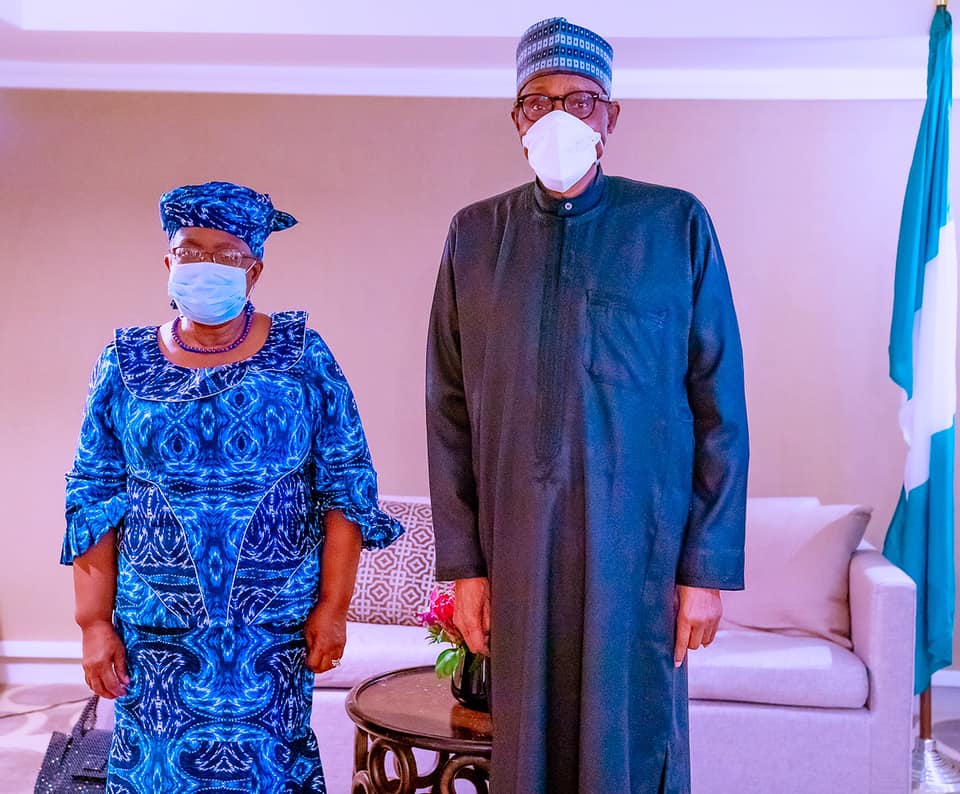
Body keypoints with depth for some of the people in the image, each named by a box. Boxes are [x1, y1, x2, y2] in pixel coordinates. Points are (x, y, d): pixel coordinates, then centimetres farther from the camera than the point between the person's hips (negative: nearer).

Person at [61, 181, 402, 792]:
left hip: (278, 623, -1)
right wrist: (95, 623, -1)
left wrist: (333, 606, -6)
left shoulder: (301, 354, -2)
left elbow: (346, 483, -2)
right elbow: (94, 499, 3)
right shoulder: (126, 365, 2)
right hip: (157, 623, 1)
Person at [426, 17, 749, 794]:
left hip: (640, 548, -1)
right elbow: (450, 414, 5)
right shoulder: (475, 235, 6)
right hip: (518, 550, 2)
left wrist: (708, 566, -5)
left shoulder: (676, 225, 0)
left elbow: (719, 405, -1)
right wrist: (462, 562, 2)